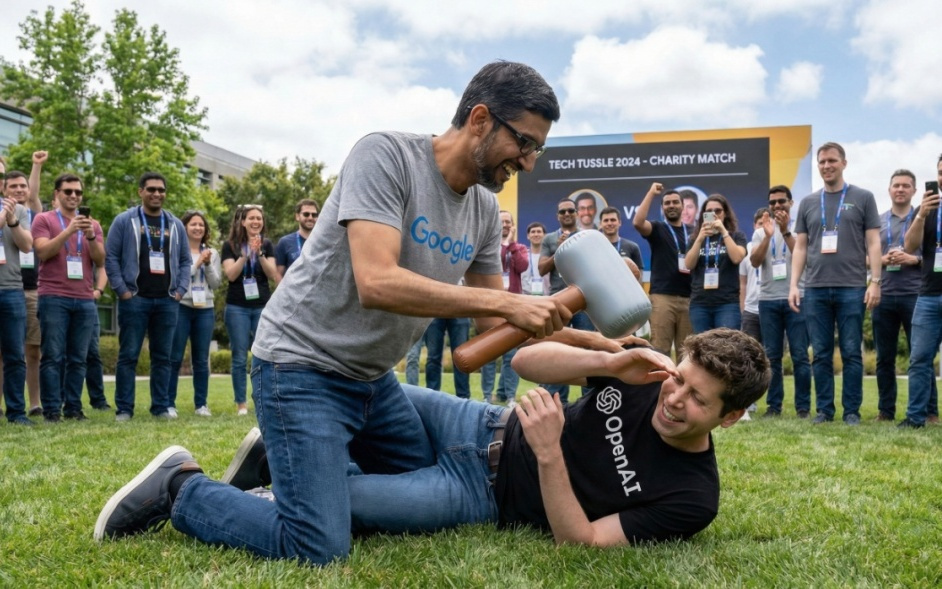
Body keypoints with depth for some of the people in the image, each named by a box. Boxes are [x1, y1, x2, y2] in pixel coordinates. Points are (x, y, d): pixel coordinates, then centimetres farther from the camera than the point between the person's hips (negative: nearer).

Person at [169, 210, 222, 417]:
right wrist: (197, 263, -11)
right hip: (180, 307, -3)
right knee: (174, 358, -1)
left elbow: (216, 283, 6)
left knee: (201, 359, 6)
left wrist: (208, 264, -7)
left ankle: (201, 404, 12)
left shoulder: (212, 253, 12)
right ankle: (169, 403, 5)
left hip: (205, 309, 3)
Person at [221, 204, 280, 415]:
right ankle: (241, 403, 6)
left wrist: (259, 253, -15)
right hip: (237, 308, -1)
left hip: (263, 307, 1)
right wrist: (245, 254, -19)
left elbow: (273, 275, -2)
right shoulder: (230, 245, 2)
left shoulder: (267, 245, 7)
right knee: (240, 358, 1)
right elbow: (231, 274, -9)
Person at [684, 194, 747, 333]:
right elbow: (688, 265, -1)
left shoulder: (736, 235, 7)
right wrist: (700, 238, -11)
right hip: (699, 303, 3)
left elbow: (737, 258, -11)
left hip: (727, 303, -3)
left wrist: (723, 231, -13)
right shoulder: (696, 238, 13)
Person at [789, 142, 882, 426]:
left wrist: (875, 281, -5)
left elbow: (873, 243, 4)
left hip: (852, 288, -2)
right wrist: (793, 285, 5)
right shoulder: (808, 203, 14)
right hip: (815, 289, 3)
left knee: (851, 353, 0)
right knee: (821, 354, 5)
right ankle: (824, 409, 12)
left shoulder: (863, 198, 7)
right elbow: (800, 247, 13)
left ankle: (852, 410, 8)